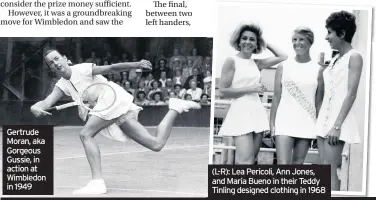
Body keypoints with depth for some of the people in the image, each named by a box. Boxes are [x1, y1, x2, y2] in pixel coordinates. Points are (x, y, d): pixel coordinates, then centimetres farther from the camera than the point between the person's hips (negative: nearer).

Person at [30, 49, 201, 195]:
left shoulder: (82, 69, -2)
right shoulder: (62, 86, 17)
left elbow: (112, 68, -8)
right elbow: (45, 103, 4)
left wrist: (136, 65, -22)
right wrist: (36, 108, -20)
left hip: (114, 99, -8)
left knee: (86, 134, -21)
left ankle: (97, 182, -23)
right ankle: (175, 108, 15)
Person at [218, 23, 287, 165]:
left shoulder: (256, 63, 14)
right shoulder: (232, 61, -3)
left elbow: (282, 57, 21)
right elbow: (222, 92, -9)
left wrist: (266, 44, 17)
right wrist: (250, 89, -10)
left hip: (257, 114, 7)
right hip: (241, 114, -6)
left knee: (247, 162, 6)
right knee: (246, 163, -17)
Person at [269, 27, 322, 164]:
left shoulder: (317, 70, 4)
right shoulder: (283, 66, 3)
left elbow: (318, 101, 6)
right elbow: (276, 97, 5)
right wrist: (272, 122, -1)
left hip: (307, 125, 1)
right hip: (285, 122, -1)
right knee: (283, 166, -10)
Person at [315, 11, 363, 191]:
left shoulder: (354, 57, -6)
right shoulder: (334, 59, 18)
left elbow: (351, 94, -14)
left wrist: (337, 125, -20)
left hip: (338, 118, -8)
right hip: (325, 117, 8)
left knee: (329, 170, -11)